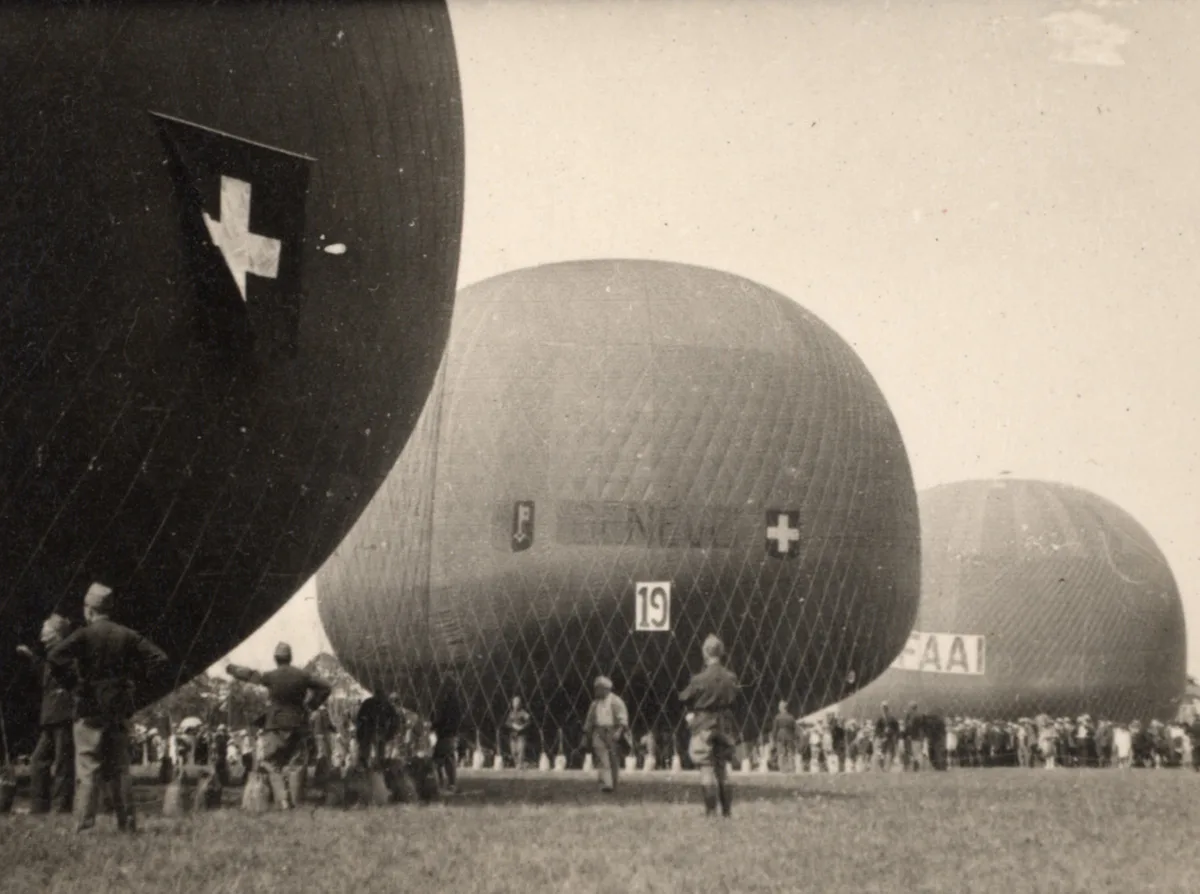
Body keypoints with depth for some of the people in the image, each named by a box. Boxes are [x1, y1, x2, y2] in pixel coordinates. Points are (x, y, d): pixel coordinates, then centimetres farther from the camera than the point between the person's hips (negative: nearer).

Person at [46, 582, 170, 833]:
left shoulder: (84, 634, -5)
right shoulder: (127, 636, 6)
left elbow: (55, 657, -19)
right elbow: (160, 660, 1)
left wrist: (73, 680, -7)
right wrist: (138, 680, 9)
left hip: (90, 709, -4)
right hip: (120, 709, 4)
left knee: (87, 768, -3)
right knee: (120, 769, 10)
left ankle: (84, 823, -11)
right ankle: (127, 823, 8)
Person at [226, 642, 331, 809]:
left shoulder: (270, 677, -8)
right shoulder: (302, 676, 1)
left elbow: (249, 675, 5)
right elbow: (325, 687, 10)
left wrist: (231, 668, 22)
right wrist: (311, 706, 14)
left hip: (276, 726, -3)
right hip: (298, 725, 3)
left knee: (273, 765, 4)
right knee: (296, 765, 8)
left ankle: (282, 801, -10)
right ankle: (295, 803, 5)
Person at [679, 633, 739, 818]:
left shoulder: (700, 679, -16)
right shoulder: (730, 678, -2)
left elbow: (684, 698, -4)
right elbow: (732, 700, 7)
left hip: (703, 726, -5)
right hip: (724, 725, 5)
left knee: (707, 769, 0)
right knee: (723, 768, 14)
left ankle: (711, 811, -3)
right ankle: (727, 810, 16)